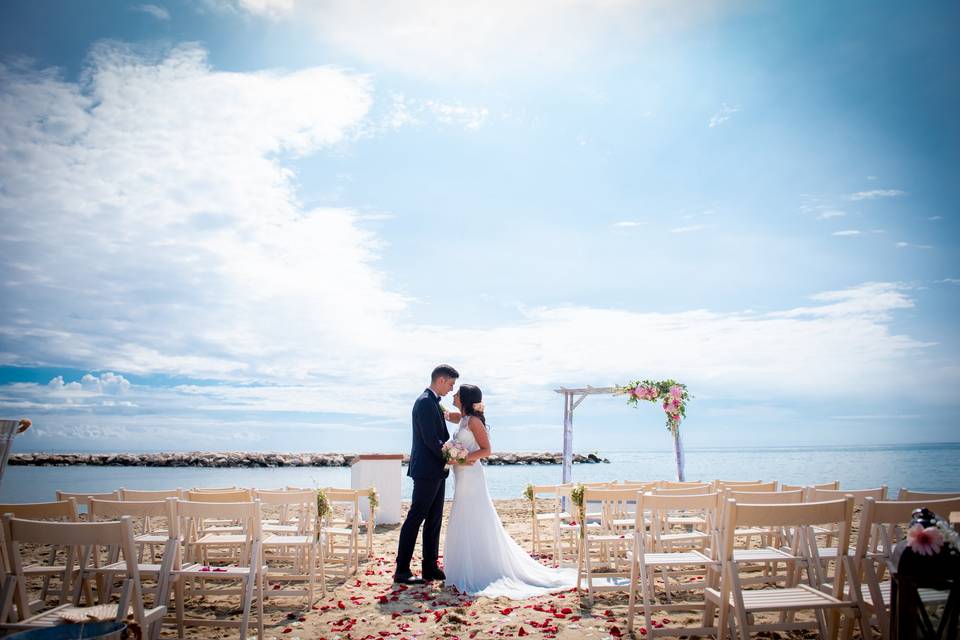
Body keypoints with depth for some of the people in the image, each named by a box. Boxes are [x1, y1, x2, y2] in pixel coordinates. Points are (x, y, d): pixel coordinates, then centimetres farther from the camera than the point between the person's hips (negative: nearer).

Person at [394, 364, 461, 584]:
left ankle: (430, 567, 19)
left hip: (436, 471, 10)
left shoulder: (433, 402, 16)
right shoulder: (425, 402, -15)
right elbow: (430, 438, -20)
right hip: (427, 471, -10)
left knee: (434, 520, 12)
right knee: (415, 519, -4)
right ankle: (402, 570, 3)